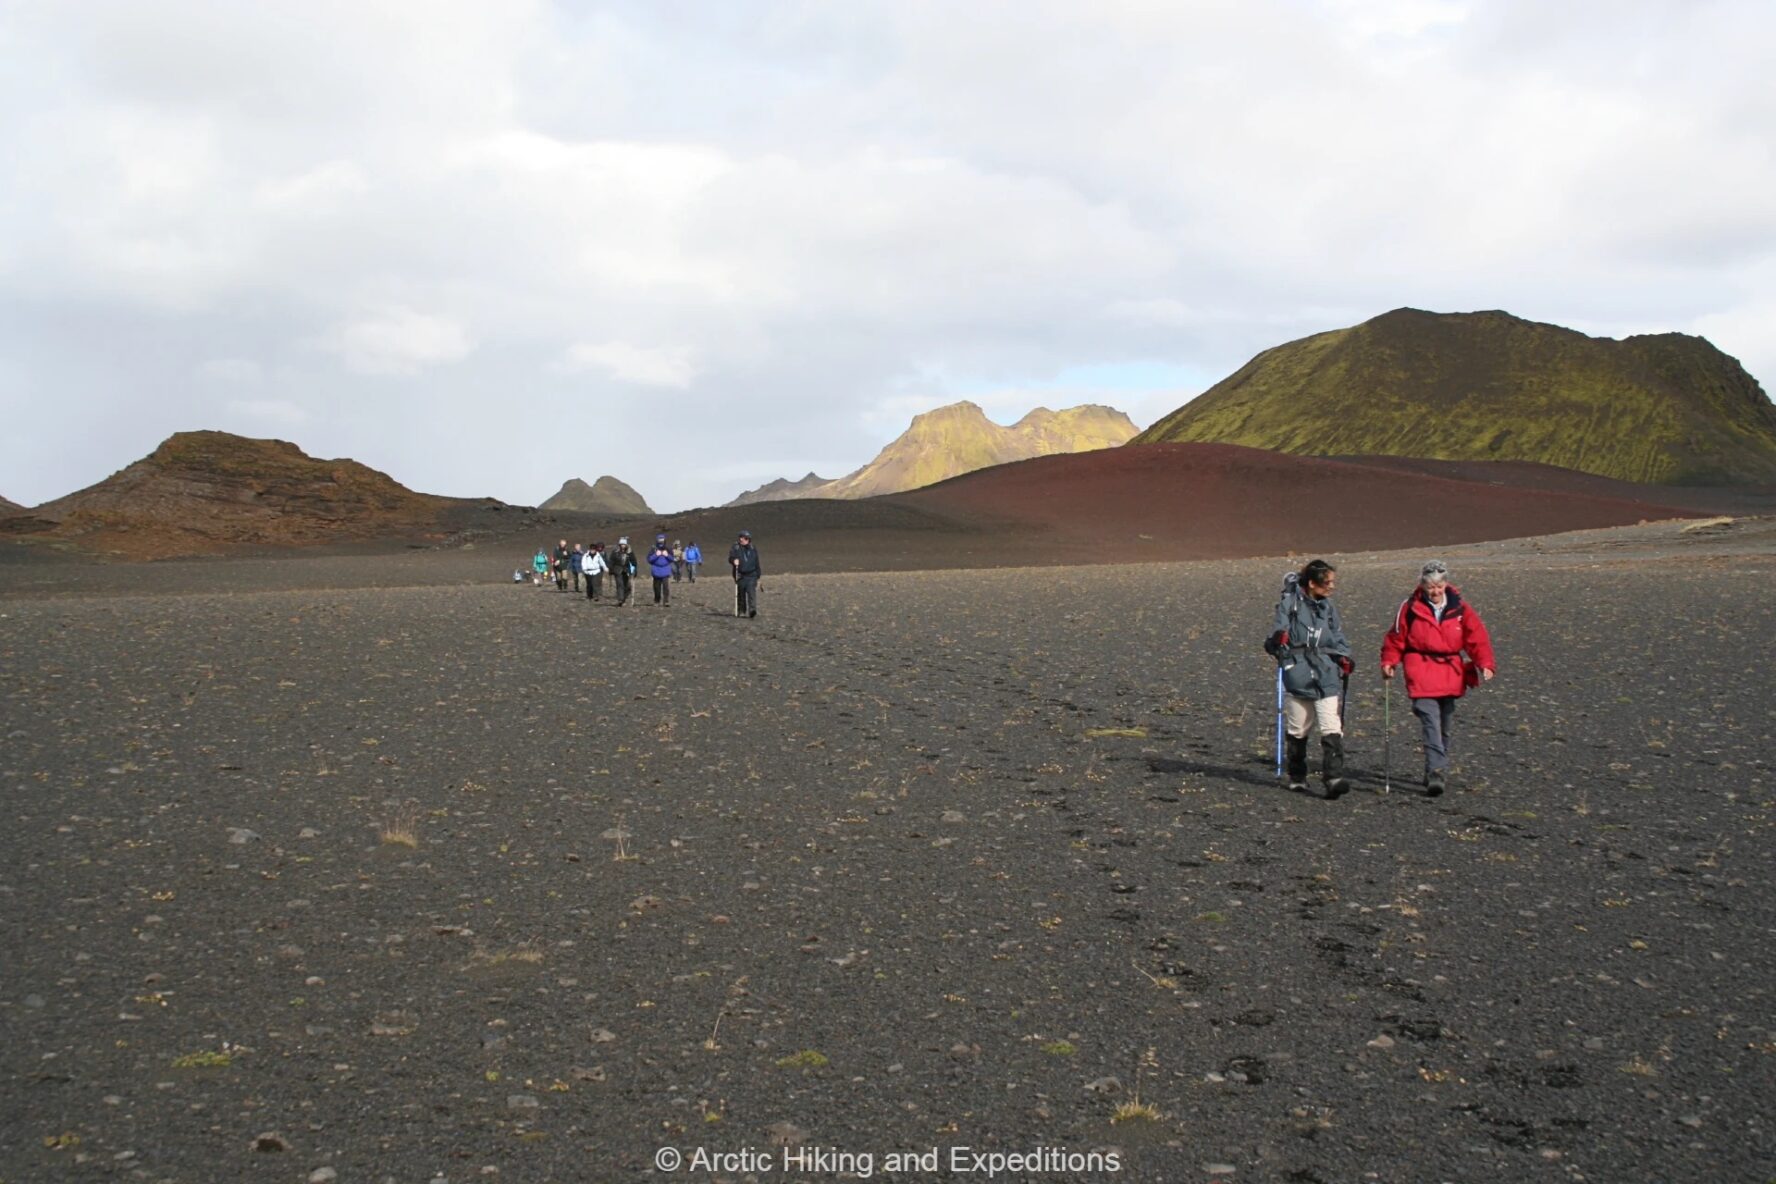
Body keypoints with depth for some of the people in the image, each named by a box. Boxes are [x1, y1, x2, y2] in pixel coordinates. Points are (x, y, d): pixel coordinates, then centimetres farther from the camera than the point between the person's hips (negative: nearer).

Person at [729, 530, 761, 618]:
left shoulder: (753, 549, 12)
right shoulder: (735, 548, 4)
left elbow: (757, 563, 17)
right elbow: (731, 558, -8)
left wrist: (758, 575, 16)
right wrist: (734, 561, -32)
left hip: (751, 575, 1)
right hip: (740, 576, 0)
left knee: (751, 592, -14)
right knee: (741, 594, 7)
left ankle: (752, 610, -21)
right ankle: (741, 610, 25)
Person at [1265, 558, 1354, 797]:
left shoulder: (1328, 607, 10)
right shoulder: (1290, 603, -4)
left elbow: (1338, 637, 20)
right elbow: (1274, 641, -6)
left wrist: (1343, 657, 1)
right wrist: (1277, 640, -29)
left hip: (1326, 677, 3)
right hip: (1297, 676, -3)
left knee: (1331, 729, -12)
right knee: (1297, 730, 10)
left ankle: (1333, 777, -16)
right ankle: (1297, 777, 26)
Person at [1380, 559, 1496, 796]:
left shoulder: (1460, 609, 3)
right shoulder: (1410, 608, -2)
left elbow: (1478, 637, 0)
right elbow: (1396, 638, 7)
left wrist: (1486, 664, -12)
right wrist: (1389, 662, -3)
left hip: (1450, 676, 4)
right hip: (1421, 674, -3)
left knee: (1445, 726, 14)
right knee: (1431, 723, -18)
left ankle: (1438, 772, 28)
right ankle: (1436, 772, -25)